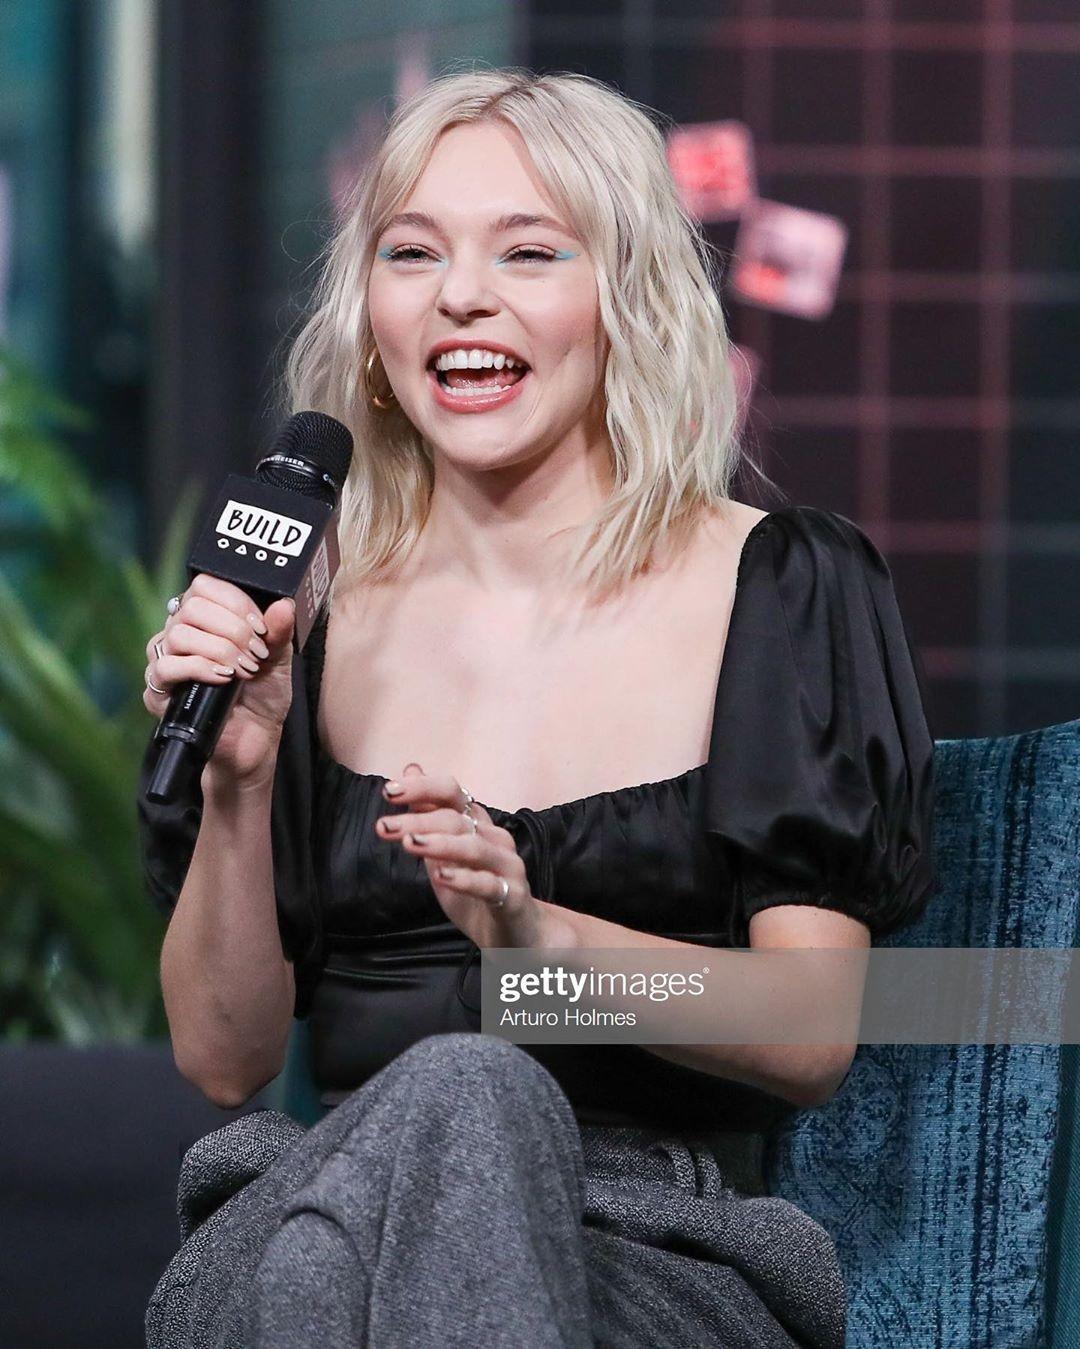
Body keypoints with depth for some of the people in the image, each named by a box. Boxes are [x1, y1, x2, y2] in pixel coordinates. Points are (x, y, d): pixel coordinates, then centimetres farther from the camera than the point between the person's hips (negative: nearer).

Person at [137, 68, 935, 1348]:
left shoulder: (782, 590, 4)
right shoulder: (300, 610, 13)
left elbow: (814, 1041, -3)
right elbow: (224, 1055, 11)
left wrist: (540, 934, -20)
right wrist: (236, 781, -6)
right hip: (330, 1207, 1)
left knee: (472, 1099, -37)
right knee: (454, 1086, -36)